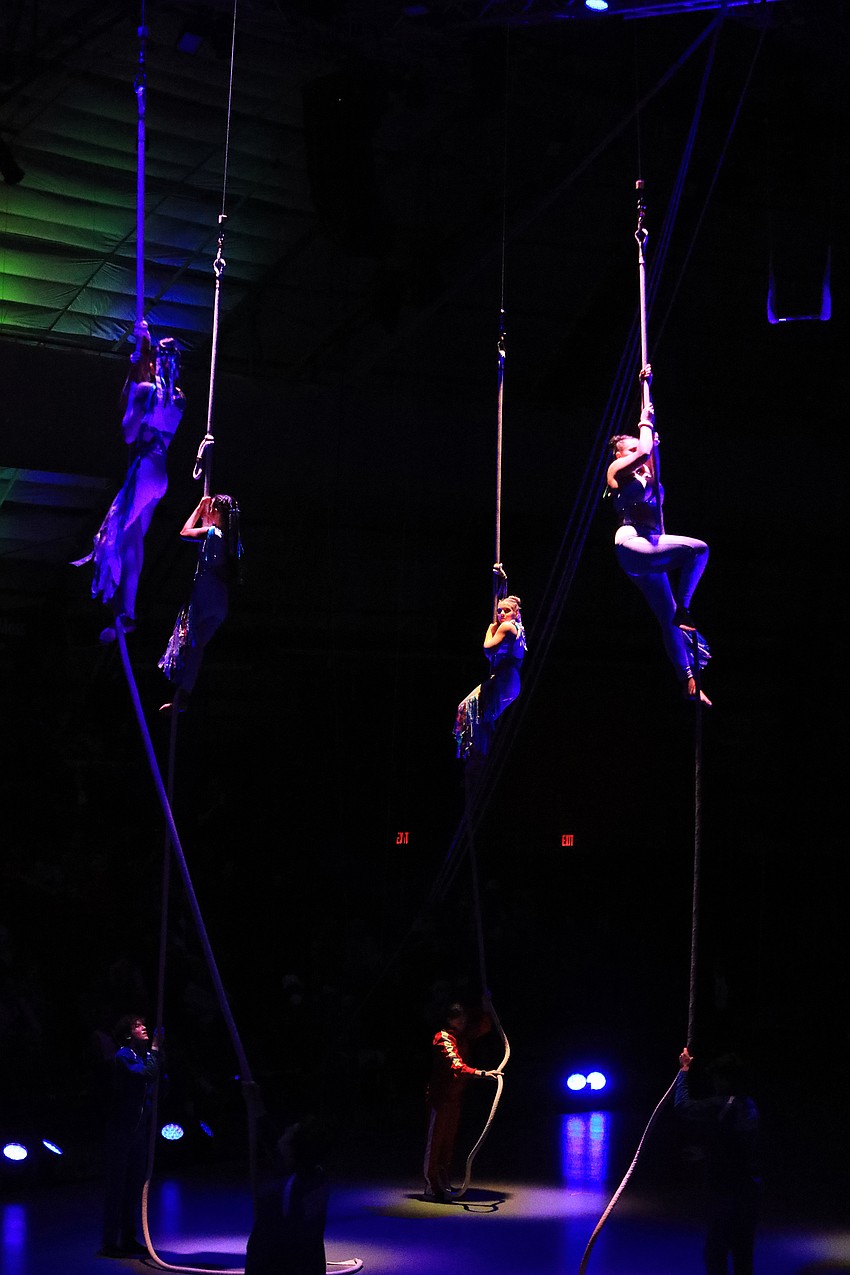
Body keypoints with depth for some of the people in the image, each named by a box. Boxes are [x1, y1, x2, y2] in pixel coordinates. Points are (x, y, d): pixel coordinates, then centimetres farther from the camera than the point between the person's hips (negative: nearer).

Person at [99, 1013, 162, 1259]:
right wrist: (154, 1048, -19)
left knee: (134, 1187, 13)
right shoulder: (122, 1057, -12)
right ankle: (110, 1243, -2)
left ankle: (128, 1239, 22)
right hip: (122, 1130, -8)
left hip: (139, 1130, 8)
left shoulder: (142, 1055, 14)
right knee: (117, 1186, -5)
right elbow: (148, 1073, -26)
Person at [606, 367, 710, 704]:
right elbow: (644, 451, -13)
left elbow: (650, 450, 27)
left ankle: (688, 680, 2)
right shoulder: (617, 470, 4)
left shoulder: (644, 472, 25)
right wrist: (646, 423, 5)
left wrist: (647, 387, 29)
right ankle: (683, 608, -18)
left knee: (669, 620, 3)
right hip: (632, 543, -8)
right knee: (697, 547, -25)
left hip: (647, 555, 8)